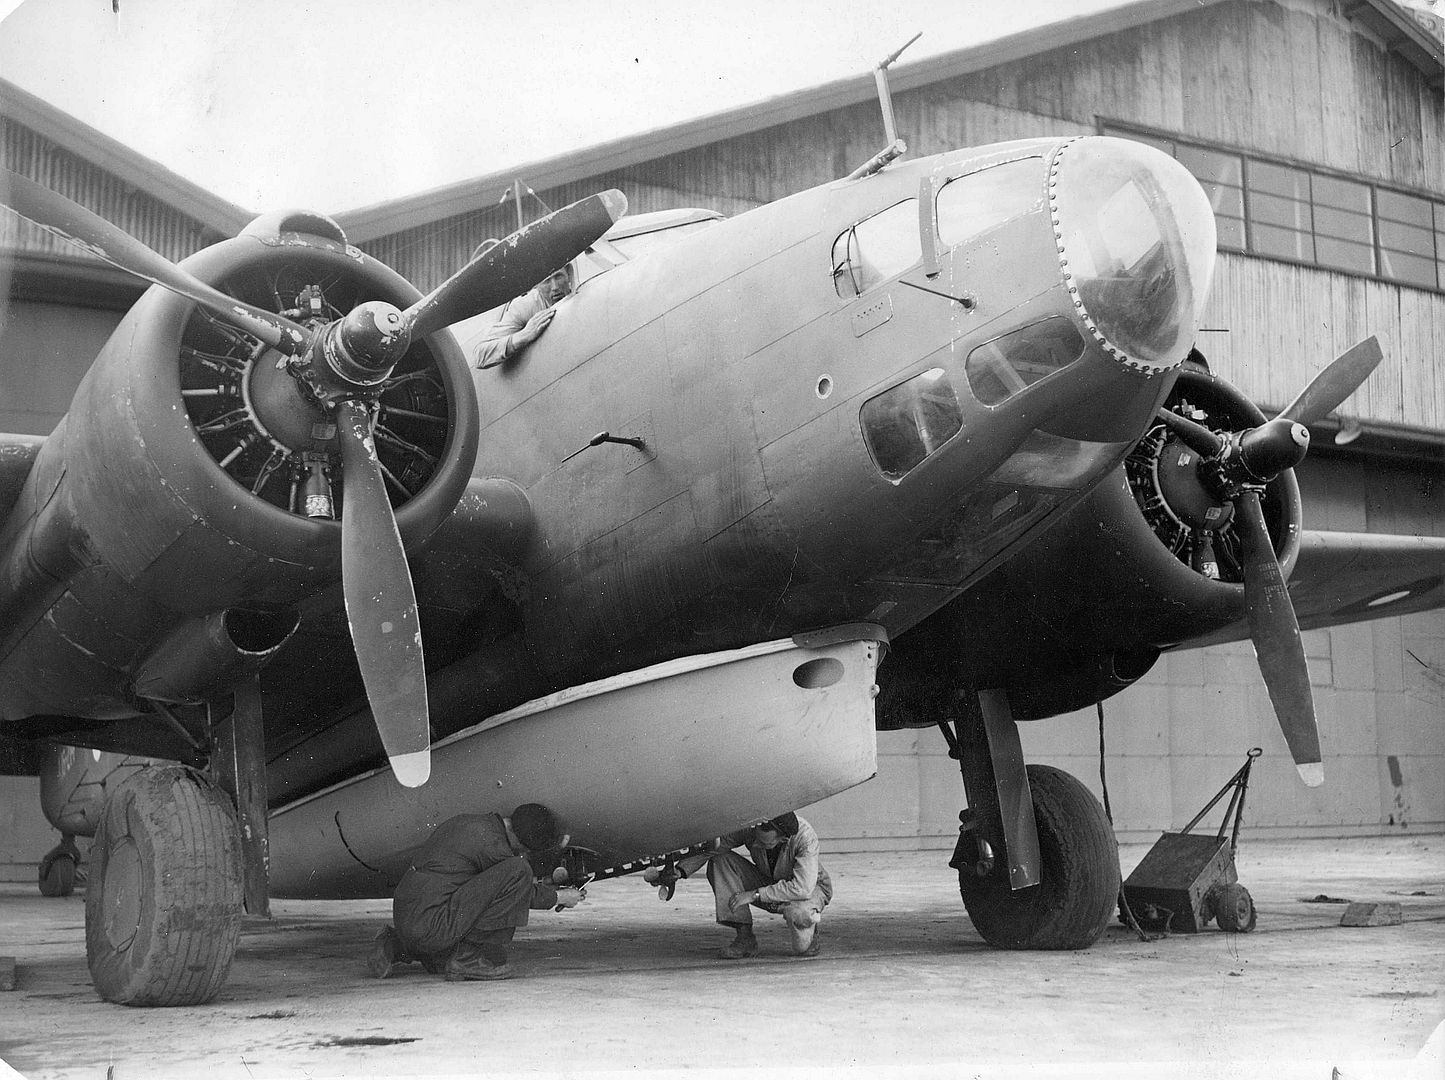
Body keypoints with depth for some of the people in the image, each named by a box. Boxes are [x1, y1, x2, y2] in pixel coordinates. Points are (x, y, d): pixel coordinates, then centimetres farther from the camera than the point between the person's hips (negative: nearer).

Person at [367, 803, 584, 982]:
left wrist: (553, 840, 32)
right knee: (518, 871, -16)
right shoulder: (491, 843, -14)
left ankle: (396, 947, 19)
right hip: (430, 924, -10)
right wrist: (560, 897, 17)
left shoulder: (472, 822, 13)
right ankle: (470, 957, -11)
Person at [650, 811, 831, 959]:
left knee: (798, 913, -42)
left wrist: (754, 894, -37)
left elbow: (802, 888, -40)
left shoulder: (805, 837, -35)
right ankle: (744, 937, -15)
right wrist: (679, 871, -34)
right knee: (720, 859, -19)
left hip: (811, 888, -5)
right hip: (769, 884, 5)